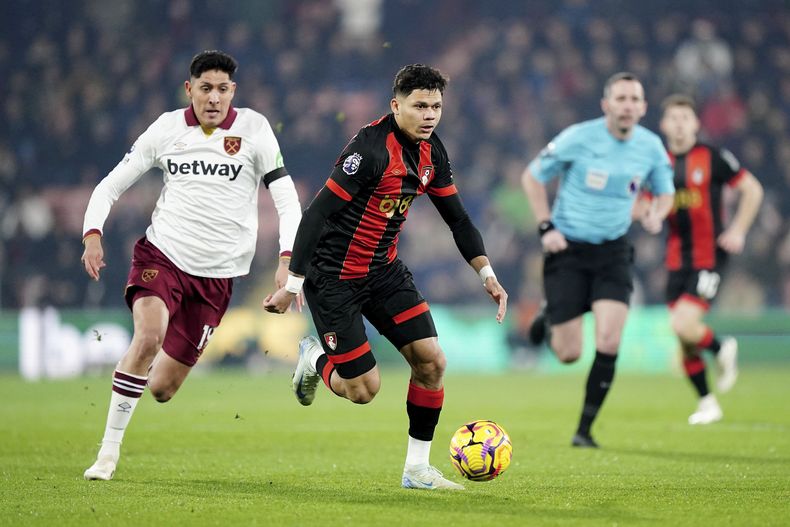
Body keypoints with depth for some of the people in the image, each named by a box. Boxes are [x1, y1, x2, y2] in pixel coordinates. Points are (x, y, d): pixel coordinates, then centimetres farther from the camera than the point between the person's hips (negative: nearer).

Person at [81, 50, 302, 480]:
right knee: (148, 336, -29)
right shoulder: (166, 128, 1)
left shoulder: (253, 129, -2)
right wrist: (92, 234, -10)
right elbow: (111, 185, 7)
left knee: (162, 388, -2)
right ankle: (109, 450, -18)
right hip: (161, 253, 0)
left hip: (216, 273, 0)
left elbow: (287, 199, -3)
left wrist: (288, 259, -17)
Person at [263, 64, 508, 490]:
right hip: (334, 276, -8)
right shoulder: (371, 148, -25)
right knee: (364, 389, -6)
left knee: (431, 361, -4)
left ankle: (417, 469, 9)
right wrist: (292, 284, -26)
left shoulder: (430, 151, 1)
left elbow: (456, 216, 12)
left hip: (384, 270, 8)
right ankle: (315, 359, 28)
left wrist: (486, 273, 3)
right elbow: (317, 213, -25)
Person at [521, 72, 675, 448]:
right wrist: (546, 227, -10)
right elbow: (531, 177, -1)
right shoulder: (578, 138, -13)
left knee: (608, 343, -14)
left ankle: (585, 429, 0)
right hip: (568, 248, -3)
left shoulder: (651, 147, -2)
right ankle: (549, 319, 36)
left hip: (613, 251, 3)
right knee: (569, 354, -2)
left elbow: (665, 192, 15)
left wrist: (656, 214, -9)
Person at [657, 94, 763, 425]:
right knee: (684, 343, 5)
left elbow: (752, 189, -1)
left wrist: (738, 231, -7)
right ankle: (707, 404, 21)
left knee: (683, 325, -20)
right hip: (677, 261, 5)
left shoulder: (712, 158, -6)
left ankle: (721, 349, 12)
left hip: (709, 258, -5)